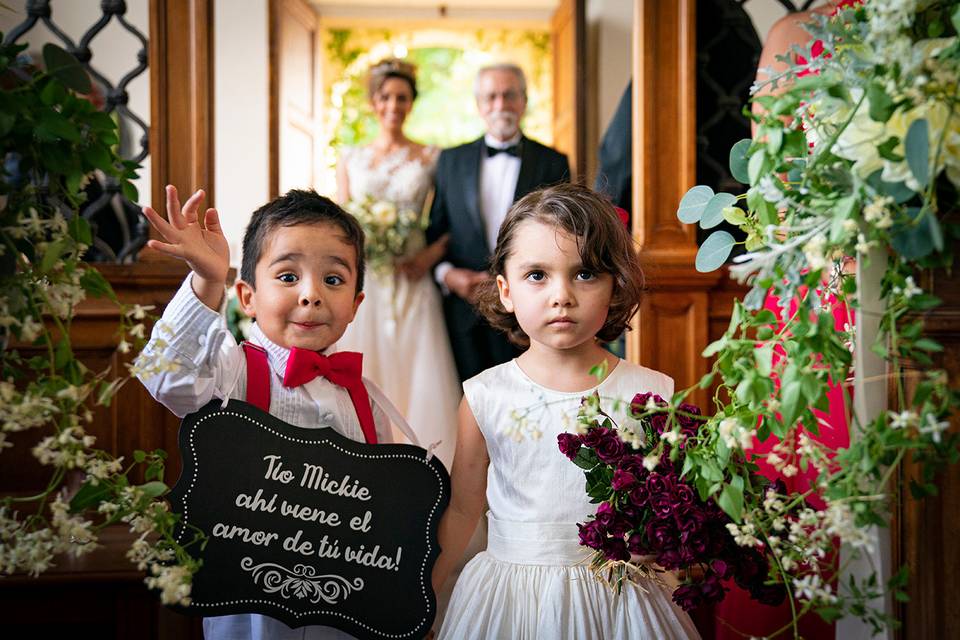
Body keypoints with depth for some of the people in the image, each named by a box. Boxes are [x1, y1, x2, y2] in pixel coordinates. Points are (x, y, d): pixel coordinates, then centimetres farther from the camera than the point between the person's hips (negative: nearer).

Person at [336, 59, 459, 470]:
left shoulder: (430, 160, 6)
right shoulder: (350, 161, 11)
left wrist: (433, 253, -12)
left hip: (412, 287, -1)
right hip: (362, 287, 1)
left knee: (419, 384, -4)